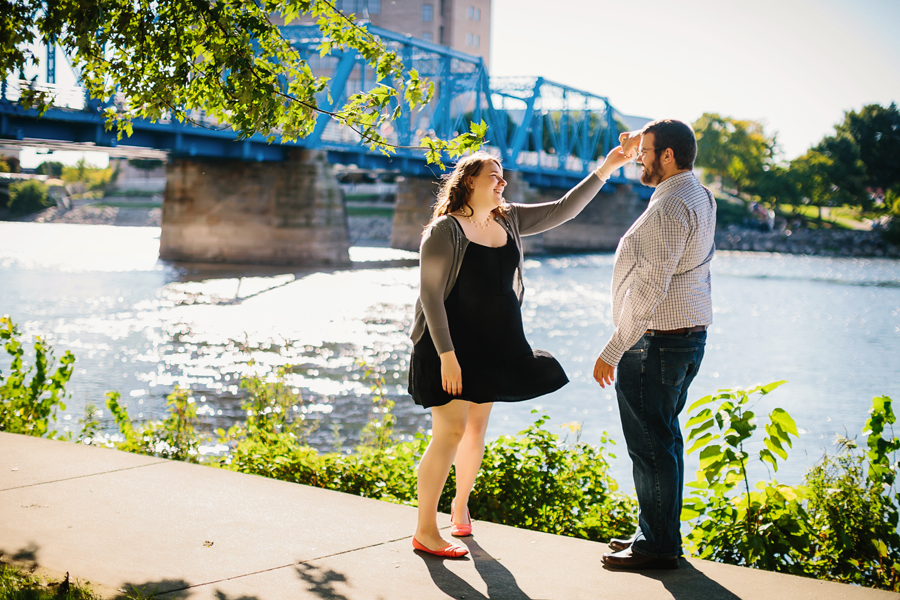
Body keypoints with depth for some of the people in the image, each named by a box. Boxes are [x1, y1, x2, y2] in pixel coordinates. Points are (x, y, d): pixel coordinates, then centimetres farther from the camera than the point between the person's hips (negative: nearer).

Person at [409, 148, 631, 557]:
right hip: (450, 346, -7)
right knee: (451, 430, -11)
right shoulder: (445, 231, -13)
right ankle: (425, 532, -4)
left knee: (477, 427, 14)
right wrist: (446, 354, -21)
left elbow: (562, 211, 10)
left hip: (493, 346, 7)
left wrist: (603, 171, 2)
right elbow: (430, 295, -16)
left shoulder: (509, 221, 9)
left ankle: (461, 505, 34)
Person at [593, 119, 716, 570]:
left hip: (654, 342, -11)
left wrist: (612, 350, -22)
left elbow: (650, 287, -24)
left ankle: (657, 546, 5)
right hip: (689, 334, 11)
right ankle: (658, 535, 27)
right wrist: (633, 151, 29)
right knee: (663, 440, 17)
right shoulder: (699, 196, 11)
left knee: (650, 444, -3)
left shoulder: (670, 208, -19)